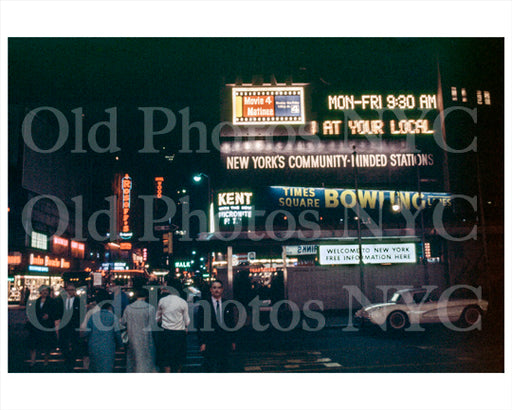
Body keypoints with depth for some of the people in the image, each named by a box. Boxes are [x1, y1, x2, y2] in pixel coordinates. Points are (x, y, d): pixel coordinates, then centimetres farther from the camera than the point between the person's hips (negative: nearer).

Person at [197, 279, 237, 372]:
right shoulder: (204, 305, -2)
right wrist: (202, 343, -7)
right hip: (209, 343, -3)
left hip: (225, 343, 3)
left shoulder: (228, 304, 8)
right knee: (210, 369, -2)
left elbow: (232, 323, 12)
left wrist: (233, 341, 10)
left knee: (225, 368, 6)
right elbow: (200, 325, -2)